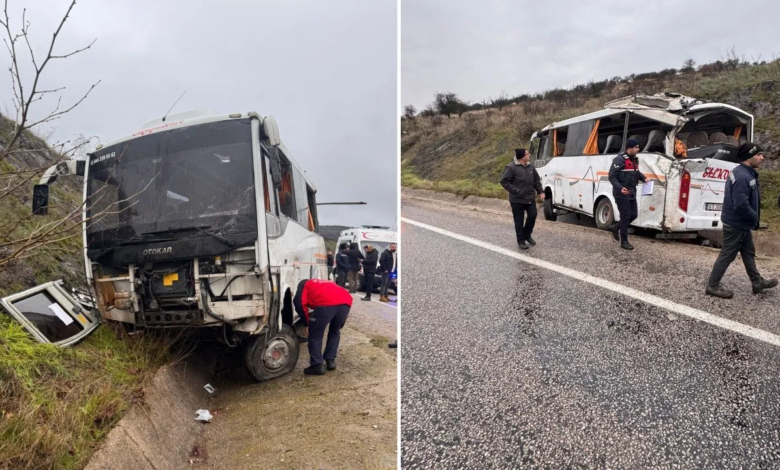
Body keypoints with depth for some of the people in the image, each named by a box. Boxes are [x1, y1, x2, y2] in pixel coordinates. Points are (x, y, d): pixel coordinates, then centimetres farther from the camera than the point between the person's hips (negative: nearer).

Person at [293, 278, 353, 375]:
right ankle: (331, 361, 28)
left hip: (326, 303, -6)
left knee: (315, 335, 13)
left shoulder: (304, 285, 30)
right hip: (345, 302, 6)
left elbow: (300, 303, 10)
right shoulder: (325, 284, 45)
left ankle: (317, 366, 15)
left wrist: (308, 322, 21)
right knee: (335, 332, 29)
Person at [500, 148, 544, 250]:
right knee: (519, 220, 2)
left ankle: (527, 235, 27)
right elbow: (504, 181, -15)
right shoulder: (511, 168, -15)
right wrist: (515, 191, -18)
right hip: (517, 200, -6)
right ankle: (521, 241, 13)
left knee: (532, 215, 5)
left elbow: (537, 180, 16)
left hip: (530, 198, 6)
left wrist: (540, 191, 5)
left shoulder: (530, 166, 6)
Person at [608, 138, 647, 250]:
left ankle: (615, 228, 32)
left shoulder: (634, 159, 12)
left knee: (633, 215, 12)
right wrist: (620, 188, -30)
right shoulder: (620, 159, -16)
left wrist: (644, 178, 7)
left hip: (631, 193, 9)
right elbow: (612, 176, -19)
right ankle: (624, 241, 6)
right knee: (626, 216, -4)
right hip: (621, 194, -9)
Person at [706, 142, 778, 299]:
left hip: (741, 223, 11)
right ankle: (713, 286, 9)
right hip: (736, 224, -11)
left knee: (749, 253, 21)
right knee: (727, 255, -1)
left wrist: (753, 218, 10)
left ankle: (757, 283, 35)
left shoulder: (744, 173, 9)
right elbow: (741, 204, -31)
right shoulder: (743, 177, -26)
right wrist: (755, 217, -15)